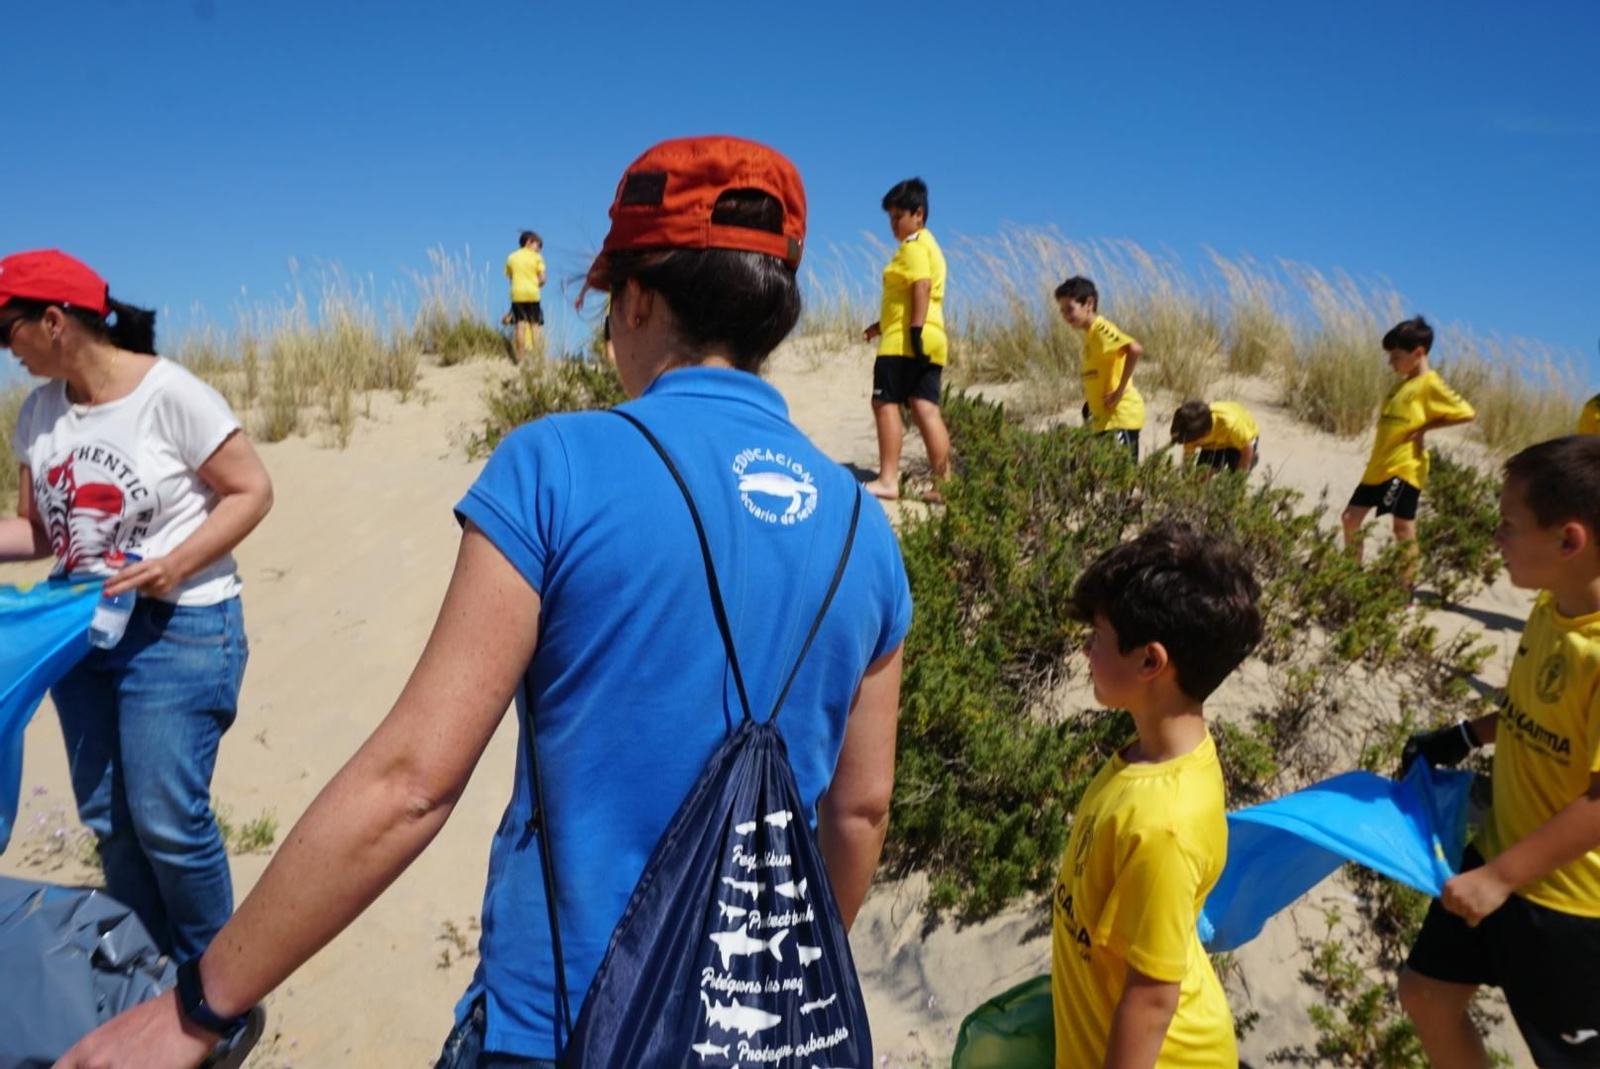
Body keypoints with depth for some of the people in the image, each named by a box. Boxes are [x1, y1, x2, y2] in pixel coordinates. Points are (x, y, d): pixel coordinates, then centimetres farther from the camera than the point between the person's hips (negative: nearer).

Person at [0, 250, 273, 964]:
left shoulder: (170, 395, -14)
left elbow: (252, 491, -11)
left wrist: (176, 565, -23)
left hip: (178, 630, -7)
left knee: (166, 820, -6)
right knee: (107, 821, 12)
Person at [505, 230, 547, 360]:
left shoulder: (512, 257, 11)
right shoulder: (537, 257, 3)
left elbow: (510, 277, 9)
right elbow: (542, 279, -2)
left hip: (517, 294, 2)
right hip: (532, 294, -2)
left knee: (520, 326, -2)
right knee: (534, 325, 2)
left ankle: (520, 357, -6)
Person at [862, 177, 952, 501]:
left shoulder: (914, 245, -5)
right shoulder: (928, 244, 25)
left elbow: (921, 289, -19)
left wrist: (915, 330, -27)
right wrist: (883, 324, 27)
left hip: (904, 340, -9)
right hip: (930, 340, 9)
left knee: (885, 402, -7)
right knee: (926, 408, 3)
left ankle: (887, 479, -10)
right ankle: (943, 483, -2)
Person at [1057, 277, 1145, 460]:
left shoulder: (1101, 329, -14)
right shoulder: (1091, 332, 14)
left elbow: (1135, 350, -29)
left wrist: (1120, 390, -24)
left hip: (1120, 417, -10)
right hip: (1105, 418, 10)